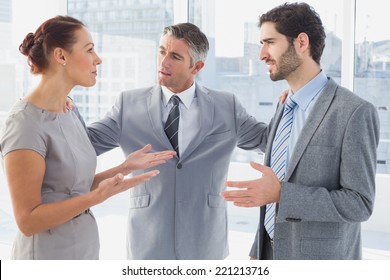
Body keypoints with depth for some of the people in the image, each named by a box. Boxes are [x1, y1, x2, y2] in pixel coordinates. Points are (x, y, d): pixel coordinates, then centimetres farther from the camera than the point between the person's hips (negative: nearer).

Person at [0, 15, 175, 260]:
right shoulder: (27, 123, -20)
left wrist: (125, 168, 0)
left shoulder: (70, 114, 5)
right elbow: (28, 220, -20)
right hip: (48, 255, -8)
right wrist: (99, 196, -28)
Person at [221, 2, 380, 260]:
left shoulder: (355, 112, -16)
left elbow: (359, 203, -18)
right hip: (274, 254, 6)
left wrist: (280, 193, -26)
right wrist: (258, 252, 11)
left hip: (321, 259, -6)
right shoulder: (284, 109, 7)